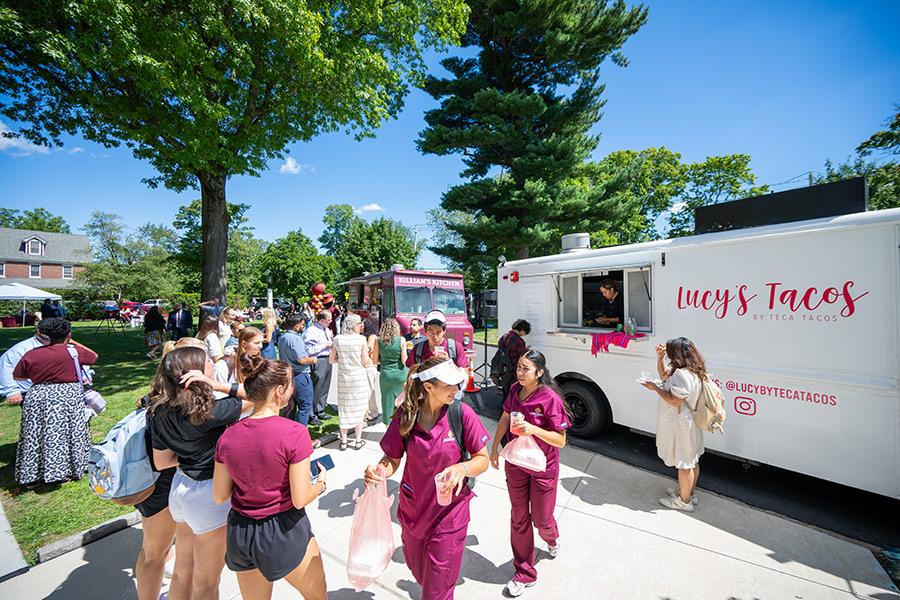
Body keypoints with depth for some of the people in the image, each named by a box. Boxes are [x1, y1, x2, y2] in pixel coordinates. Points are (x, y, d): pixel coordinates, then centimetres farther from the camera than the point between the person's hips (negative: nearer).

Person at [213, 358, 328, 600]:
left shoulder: (227, 437, -10)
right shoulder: (295, 433, -26)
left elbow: (220, 496, 0)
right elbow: (300, 499, -21)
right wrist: (320, 483, -2)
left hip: (239, 532, 5)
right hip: (285, 532, -5)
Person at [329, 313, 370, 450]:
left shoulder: (337, 339, -2)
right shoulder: (361, 339, -11)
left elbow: (331, 360, 2)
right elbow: (366, 362, -10)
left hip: (343, 378, 3)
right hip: (359, 377, -3)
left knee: (344, 408, 14)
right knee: (359, 409, 11)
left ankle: (343, 441, 24)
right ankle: (358, 441, 20)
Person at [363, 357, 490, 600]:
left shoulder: (462, 413, -22)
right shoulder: (405, 416, -17)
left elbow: (482, 460, -14)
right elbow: (393, 459, -6)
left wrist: (462, 467, -33)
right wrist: (380, 470, -27)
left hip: (450, 511, -2)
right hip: (413, 509, 3)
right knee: (419, 572, 29)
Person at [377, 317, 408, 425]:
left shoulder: (378, 340, -4)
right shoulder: (401, 340, -9)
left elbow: (376, 360, 1)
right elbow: (404, 360, -9)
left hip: (386, 375, 2)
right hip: (400, 374, -2)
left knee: (388, 402, 13)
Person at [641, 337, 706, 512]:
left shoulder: (682, 374, -28)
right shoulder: (691, 371, 4)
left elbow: (675, 401, -26)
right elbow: (663, 375, 15)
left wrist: (654, 388, -17)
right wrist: (660, 358, 3)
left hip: (680, 426, -10)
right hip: (689, 423, 10)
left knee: (684, 463, 6)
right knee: (691, 461, 22)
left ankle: (684, 501, 22)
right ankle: (689, 492, 39)